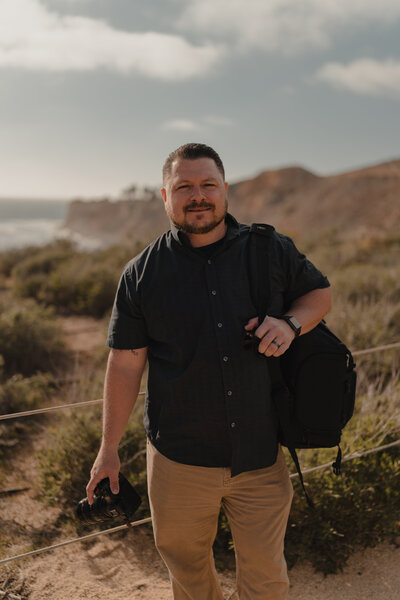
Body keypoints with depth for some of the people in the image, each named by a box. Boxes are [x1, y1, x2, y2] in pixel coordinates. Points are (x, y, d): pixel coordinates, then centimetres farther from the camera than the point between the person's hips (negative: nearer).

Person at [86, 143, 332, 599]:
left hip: (261, 454, 1)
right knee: (185, 562, 20)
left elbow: (320, 292, 12)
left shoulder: (273, 250, -2)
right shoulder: (141, 273, -4)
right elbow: (125, 363, -2)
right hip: (178, 457, 0)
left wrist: (290, 323, -11)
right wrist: (109, 447, 1)